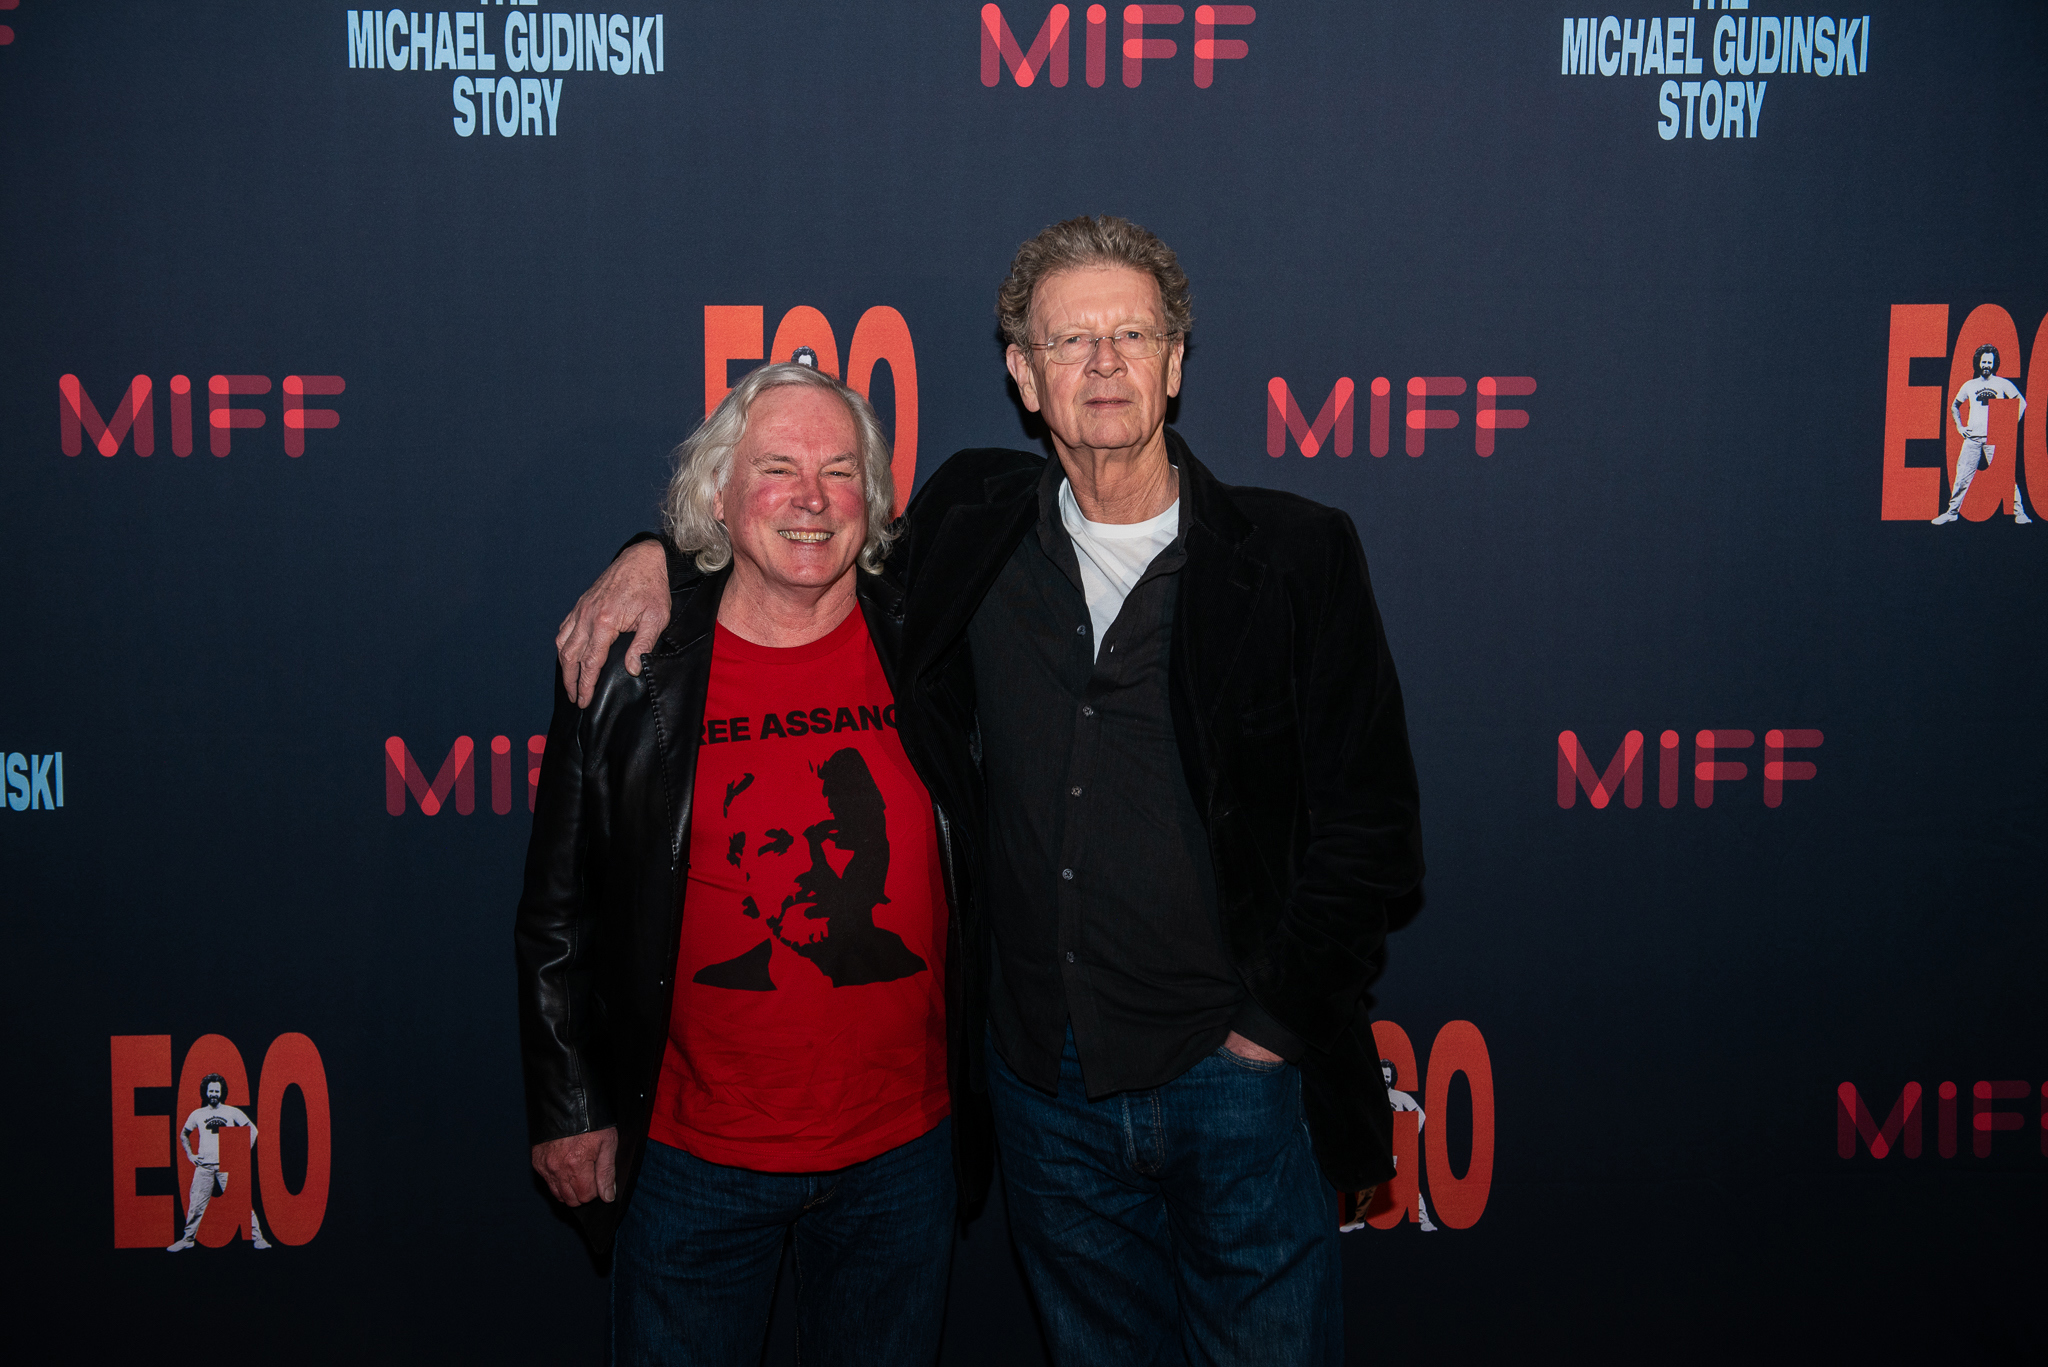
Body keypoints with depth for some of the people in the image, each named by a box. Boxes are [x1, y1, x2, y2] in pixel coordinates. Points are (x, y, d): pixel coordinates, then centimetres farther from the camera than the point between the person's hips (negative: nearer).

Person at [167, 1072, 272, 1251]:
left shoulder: (232, 1112, 4)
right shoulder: (197, 1114, 10)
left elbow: (253, 1129, 10)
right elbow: (183, 1134, 25)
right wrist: (190, 1154, 13)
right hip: (204, 1165, 2)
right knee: (196, 1204, 1)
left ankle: (257, 1237, -1)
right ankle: (188, 1238, 16)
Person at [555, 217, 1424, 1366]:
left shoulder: (1298, 557, -6)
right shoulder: (973, 527, 2)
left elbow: (1371, 828, -5)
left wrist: (1277, 1018, -8)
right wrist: (664, 552, 6)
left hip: (1238, 1078, -2)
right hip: (1046, 1086, 3)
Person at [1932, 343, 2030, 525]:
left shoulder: (2003, 384, 7)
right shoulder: (1969, 385, 14)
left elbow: (2021, 402, 10)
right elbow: (1955, 406, 25)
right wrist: (1959, 426, 12)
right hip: (1972, 437, 2)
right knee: (1962, 475, 1)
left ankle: (2018, 512, 0)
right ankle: (1952, 511, 9)